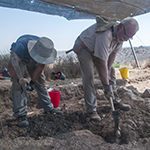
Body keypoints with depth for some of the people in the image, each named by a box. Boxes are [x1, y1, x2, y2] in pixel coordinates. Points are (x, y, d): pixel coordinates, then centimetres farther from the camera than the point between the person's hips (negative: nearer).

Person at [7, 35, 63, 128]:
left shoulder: (46, 50, -32)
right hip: (18, 57, -3)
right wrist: (19, 80, -44)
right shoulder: (22, 46, -45)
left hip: (33, 60, 4)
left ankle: (49, 108, 14)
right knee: (18, 85, -17)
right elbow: (11, 67, -40)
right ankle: (21, 115, -13)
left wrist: (33, 81, -18)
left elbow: (41, 66, -17)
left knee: (41, 81, 2)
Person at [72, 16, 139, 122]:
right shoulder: (105, 35, -41)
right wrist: (107, 86, -35)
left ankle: (116, 102, 16)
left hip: (97, 50, 8)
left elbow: (113, 53, -4)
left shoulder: (120, 34, -14)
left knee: (111, 73, 4)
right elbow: (103, 63, -40)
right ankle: (91, 110, -8)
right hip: (83, 48, -8)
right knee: (89, 77, -17)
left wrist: (108, 69, -8)